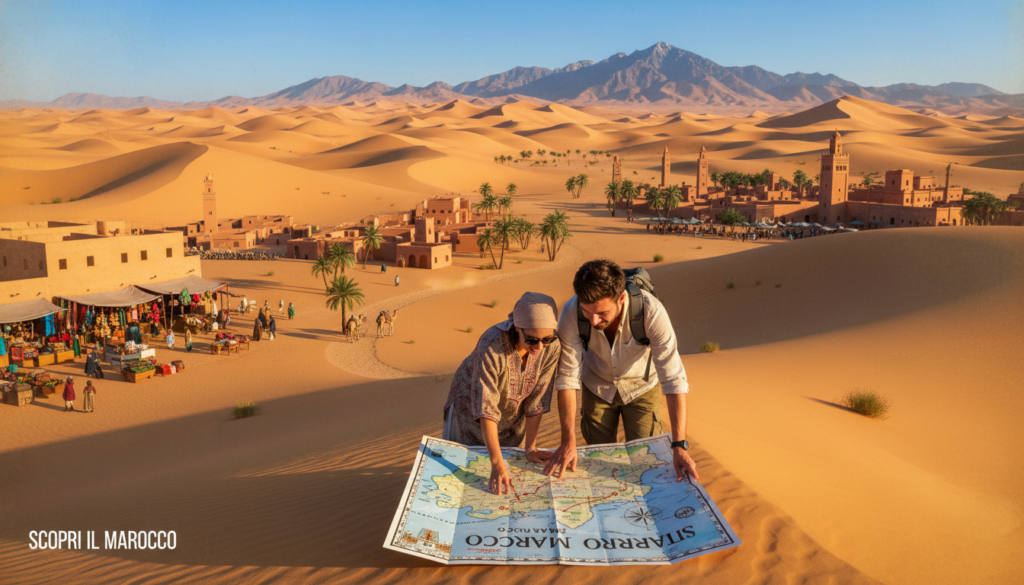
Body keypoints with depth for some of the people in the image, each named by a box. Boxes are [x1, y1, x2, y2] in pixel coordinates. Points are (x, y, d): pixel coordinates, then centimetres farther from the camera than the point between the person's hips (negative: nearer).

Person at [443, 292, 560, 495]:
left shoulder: (552, 347, -26)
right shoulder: (492, 346, -38)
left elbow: (536, 400, -17)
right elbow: (486, 408, -39)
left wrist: (530, 448, -12)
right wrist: (497, 462, -43)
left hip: (512, 418, 3)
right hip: (471, 409, -3)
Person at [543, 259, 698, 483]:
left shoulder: (651, 311, -37)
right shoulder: (571, 314, -32)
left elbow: (674, 379, -34)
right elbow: (568, 377, -23)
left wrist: (679, 446, -37)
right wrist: (568, 442, -22)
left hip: (642, 386, -1)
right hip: (598, 387, 1)